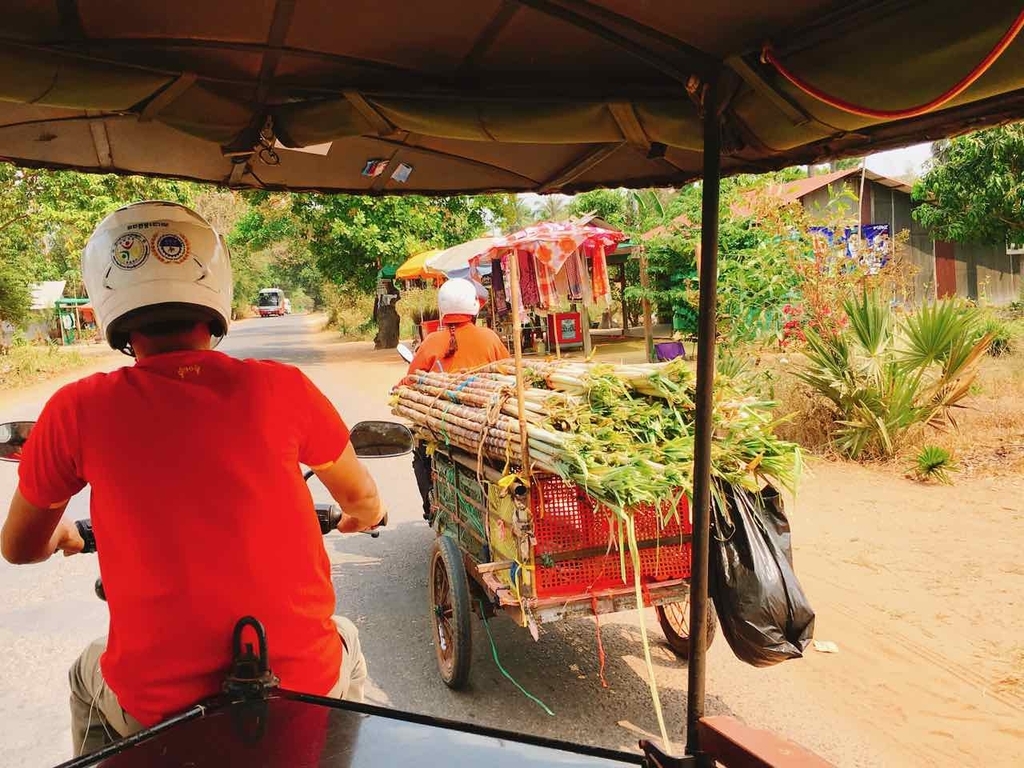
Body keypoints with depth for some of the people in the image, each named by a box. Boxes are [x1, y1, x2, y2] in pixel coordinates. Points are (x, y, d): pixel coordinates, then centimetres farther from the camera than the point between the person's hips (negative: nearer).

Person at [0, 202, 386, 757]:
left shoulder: (78, 411, -8)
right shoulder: (279, 388, -9)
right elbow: (364, 503, 7)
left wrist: (62, 536, 33)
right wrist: (357, 516, 30)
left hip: (157, 708, 1)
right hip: (305, 689, 0)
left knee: (87, 677, 34)